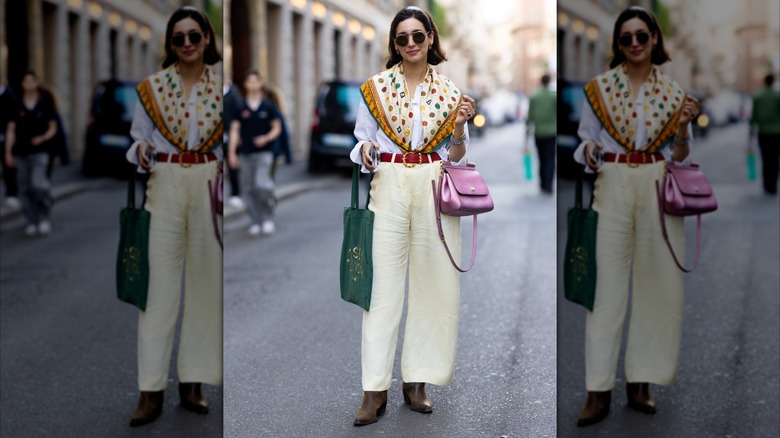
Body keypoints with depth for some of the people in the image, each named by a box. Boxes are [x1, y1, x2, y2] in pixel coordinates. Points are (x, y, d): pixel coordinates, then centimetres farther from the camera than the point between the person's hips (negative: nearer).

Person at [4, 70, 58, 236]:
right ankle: (32, 222, 14)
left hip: (40, 152, -2)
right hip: (21, 153, 2)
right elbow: (11, 130, 5)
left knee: (38, 183, -20)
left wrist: (42, 138, -11)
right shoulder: (17, 107, 5)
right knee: (24, 189, 4)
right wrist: (8, 152, -2)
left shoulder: (45, 105, 3)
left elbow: (53, 128, 8)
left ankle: (45, 217, -2)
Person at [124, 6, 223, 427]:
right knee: (160, 284, -5)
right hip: (165, 184, -1)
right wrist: (141, 152, -12)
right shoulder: (152, 87, 4)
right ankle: (151, 391, -3)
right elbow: (138, 138, 10)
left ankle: (193, 382, 14)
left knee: (206, 281, 4)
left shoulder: (222, 83, 4)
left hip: (211, 185, 1)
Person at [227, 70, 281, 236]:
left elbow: (277, 127, 7)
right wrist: (232, 152, -5)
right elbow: (234, 130, 3)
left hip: (264, 152, -2)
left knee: (262, 184, -18)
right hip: (246, 153, 2)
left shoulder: (268, 106, 2)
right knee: (248, 188, 4)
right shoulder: (240, 107, 3)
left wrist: (267, 138, -12)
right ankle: (256, 222, 16)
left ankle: (268, 218, -1)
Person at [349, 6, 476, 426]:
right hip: (388, 187, -2)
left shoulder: (449, 91, 9)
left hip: (435, 188, 2)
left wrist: (460, 126, -8)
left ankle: (416, 380, 13)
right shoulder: (375, 87, 6)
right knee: (384, 283, -6)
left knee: (433, 282, 2)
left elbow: (456, 156, 11)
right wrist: (364, 151, -11)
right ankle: (375, 389, -4)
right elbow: (362, 141, 11)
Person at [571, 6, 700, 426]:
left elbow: (679, 156, 11)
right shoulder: (598, 87, 5)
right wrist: (589, 150, -13)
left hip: (659, 190, 2)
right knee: (608, 285, -6)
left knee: (658, 284, 2)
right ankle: (599, 390, -4)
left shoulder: (673, 92, 8)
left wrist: (684, 126, -8)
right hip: (612, 188, -2)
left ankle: (640, 382, 13)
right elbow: (585, 141, 10)